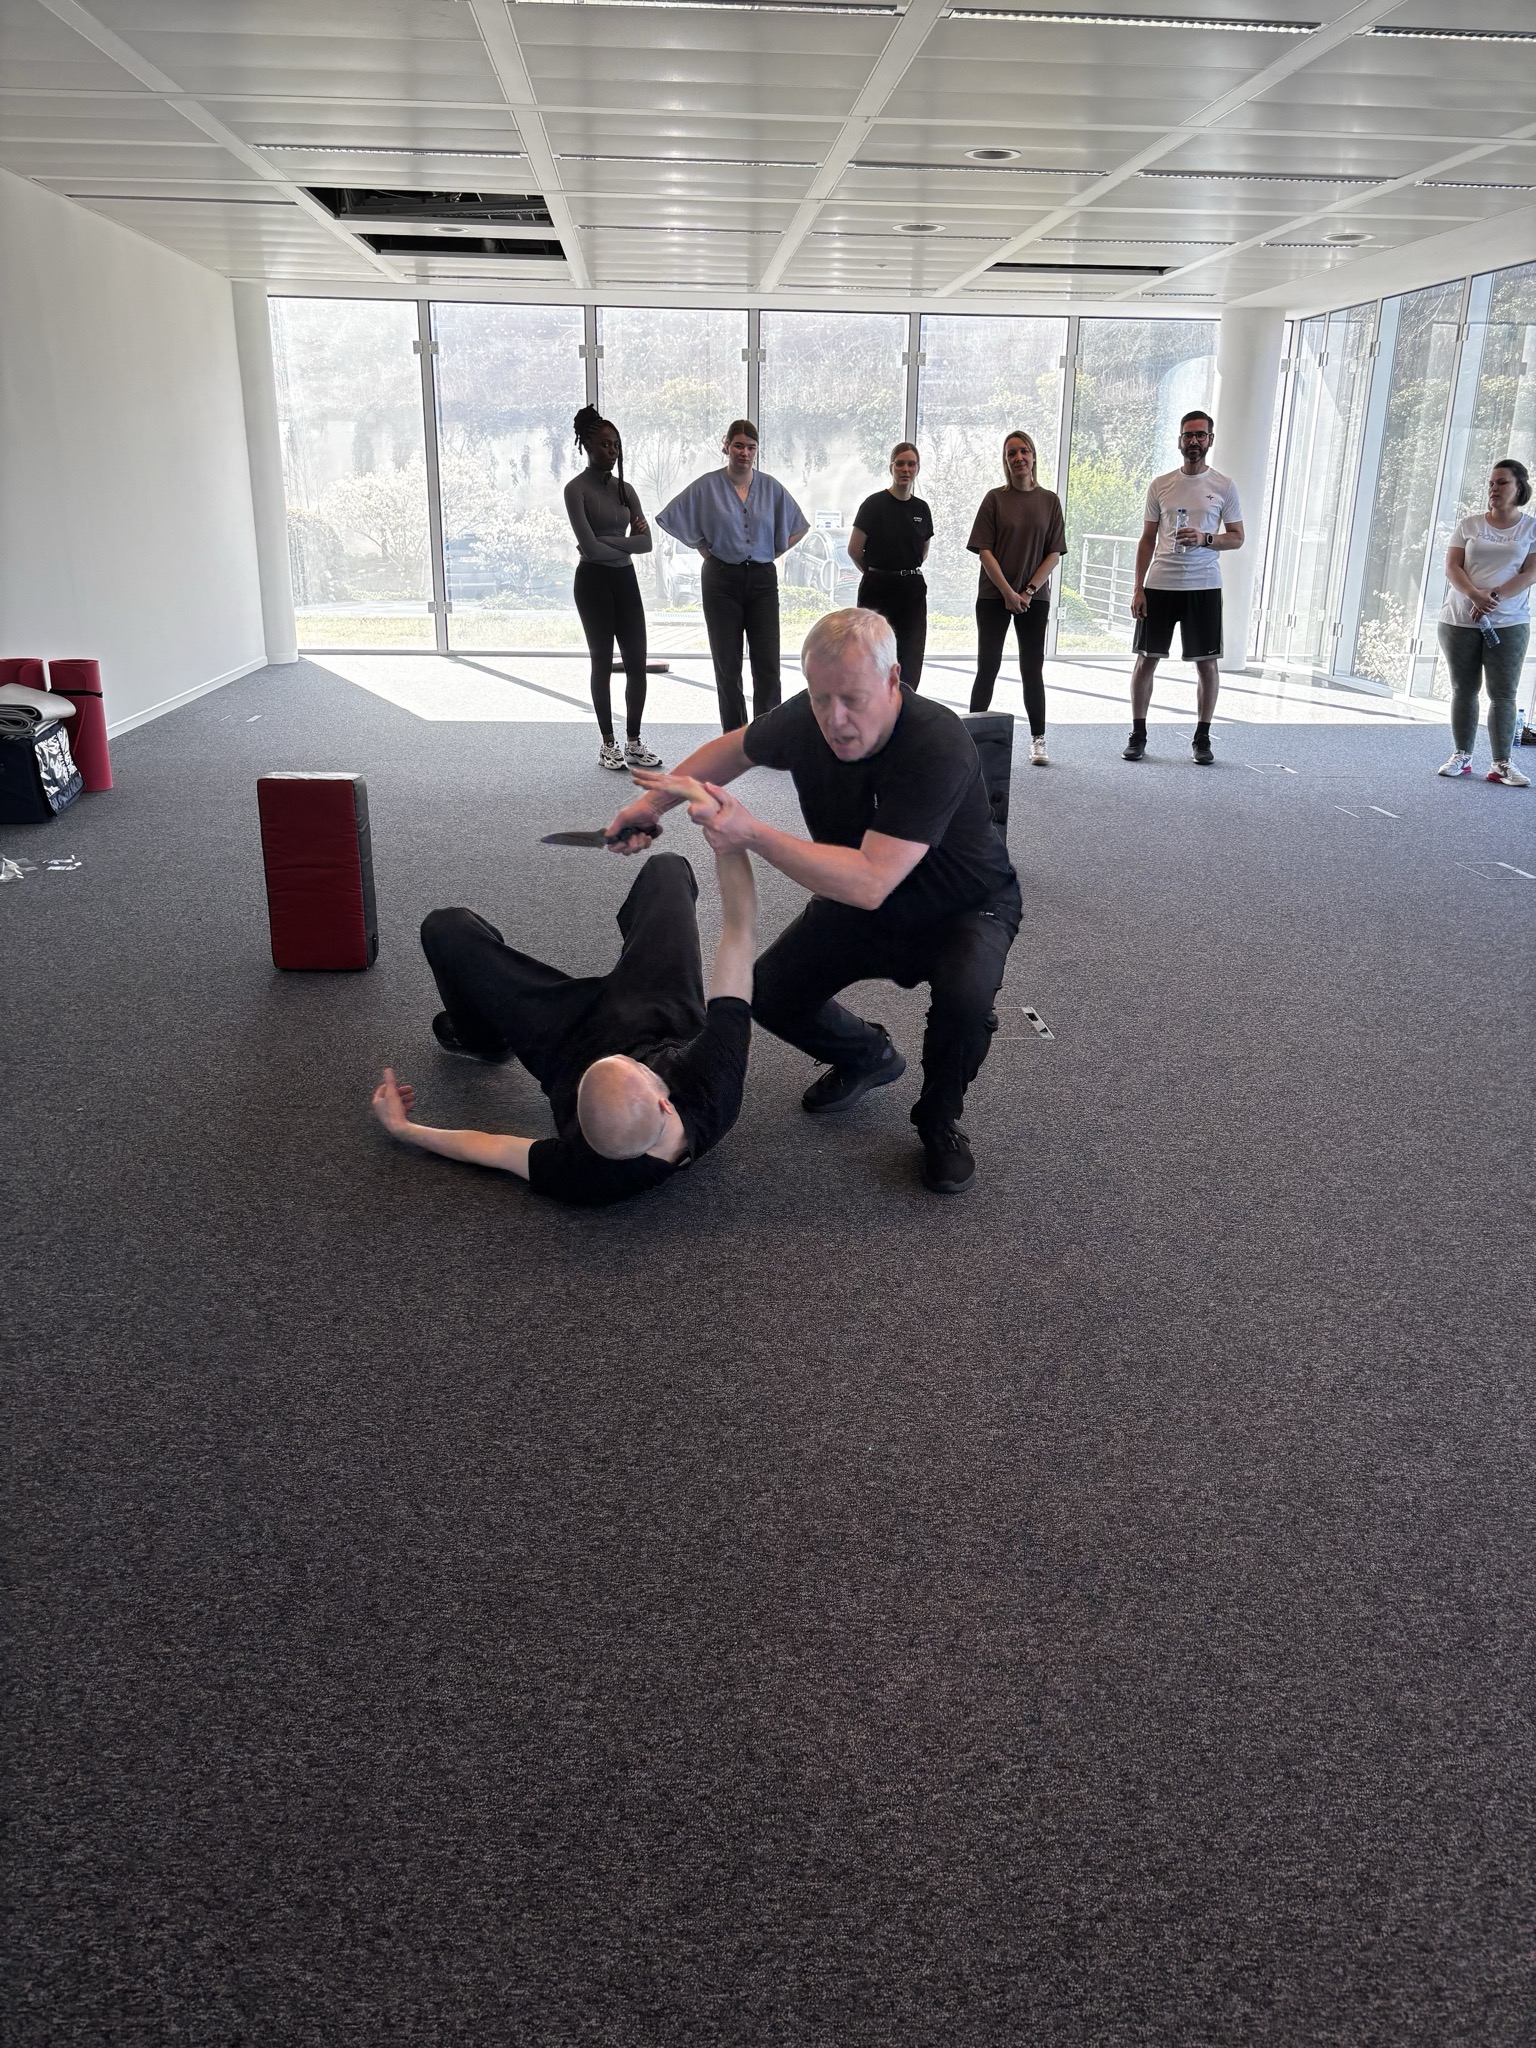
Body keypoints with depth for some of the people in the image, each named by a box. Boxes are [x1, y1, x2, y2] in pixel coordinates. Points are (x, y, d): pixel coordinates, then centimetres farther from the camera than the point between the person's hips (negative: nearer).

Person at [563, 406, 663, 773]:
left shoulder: (625, 488, 9)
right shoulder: (577, 489, -9)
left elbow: (646, 542, 0)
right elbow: (589, 546, -18)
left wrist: (608, 542, -12)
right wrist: (626, 542, -5)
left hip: (625, 580, 6)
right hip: (594, 582, -6)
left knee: (637, 663, 2)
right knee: (603, 664, 1)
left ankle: (634, 743, 12)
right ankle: (608, 744, 11)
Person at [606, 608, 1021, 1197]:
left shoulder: (937, 746, -37)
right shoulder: (807, 719, -18)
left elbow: (869, 884, -44)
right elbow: (733, 749, 6)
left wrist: (752, 833, -48)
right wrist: (654, 801, -5)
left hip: (963, 906, -5)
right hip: (859, 904, 6)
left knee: (966, 996, -34)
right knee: (769, 993, -6)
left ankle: (939, 1120, -2)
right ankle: (867, 1058, 26)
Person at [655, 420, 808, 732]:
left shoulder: (771, 487, 5)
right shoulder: (707, 486, -1)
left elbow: (798, 527, 16)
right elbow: (673, 520, 4)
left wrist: (773, 553, 6)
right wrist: (706, 551, 3)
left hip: (762, 580, 1)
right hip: (722, 581, -1)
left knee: (768, 667, -5)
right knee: (728, 666, 4)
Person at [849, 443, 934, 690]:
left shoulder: (921, 509, 7)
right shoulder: (874, 504, -6)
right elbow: (854, 550, -4)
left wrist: (905, 571, 15)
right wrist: (877, 572, 9)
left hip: (912, 590, 4)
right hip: (878, 589, -4)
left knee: (911, 661, 1)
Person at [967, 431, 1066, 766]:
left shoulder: (1049, 501, 5)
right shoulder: (995, 499, 1)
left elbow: (1054, 553, 2)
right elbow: (984, 550, -5)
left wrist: (1028, 591, -9)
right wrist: (1008, 592, -12)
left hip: (1034, 598, 1)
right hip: (994, 596, -1)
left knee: (1032, 669, 5)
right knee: (987, 667, 1)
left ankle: (1038, 739, 10)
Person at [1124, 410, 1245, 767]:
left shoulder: (1224, 486, 4)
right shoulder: (1160, 485, 7)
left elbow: (1237, 538, 5)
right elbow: (1147, 539, 9)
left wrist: (1204, 539, -15)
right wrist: (1138, 588, 1)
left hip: (1203, 586, -1)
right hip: (1159, 584, 1)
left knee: (1207, 662, 2)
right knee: (1146, 659, 2)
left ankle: (1202, 737, 13)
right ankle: (1138, 733, 12)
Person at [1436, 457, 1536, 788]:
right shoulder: (1470, 525, 8)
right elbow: (1451, 567, -2)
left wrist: (1495, 597, -19)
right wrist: (1475, 595, -20)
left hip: (1509, 623, -2)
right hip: (1460, 621, 2)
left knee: (1503, 694, -4)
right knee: (1463, 690, 7)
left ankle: (1502, 764, -2)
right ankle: (1462, 756, 15)